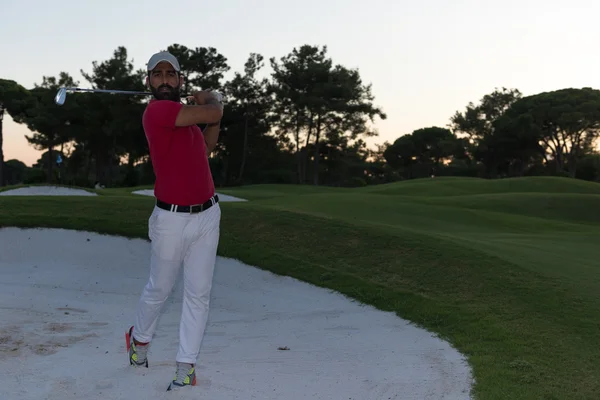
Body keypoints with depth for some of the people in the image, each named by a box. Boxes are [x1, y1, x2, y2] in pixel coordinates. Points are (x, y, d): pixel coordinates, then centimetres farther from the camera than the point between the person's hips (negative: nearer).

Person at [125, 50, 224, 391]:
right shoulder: (157, 111, -16)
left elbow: (204, 151, 20)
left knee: (199, 294, 5)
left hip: (208, 215, 6)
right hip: (172, 219, -6)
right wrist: (211, 101, 2)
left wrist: (214, 120, 8)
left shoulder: (187, 113, 10)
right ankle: (140, 338, 40)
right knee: (160, 289, 12)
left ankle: (186, 366, 13)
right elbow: (214, 112, -20)